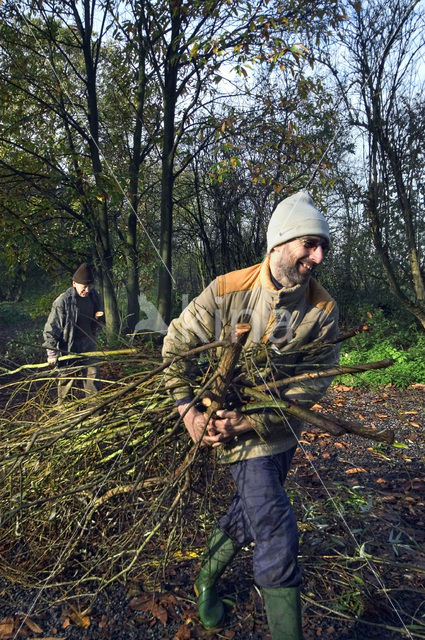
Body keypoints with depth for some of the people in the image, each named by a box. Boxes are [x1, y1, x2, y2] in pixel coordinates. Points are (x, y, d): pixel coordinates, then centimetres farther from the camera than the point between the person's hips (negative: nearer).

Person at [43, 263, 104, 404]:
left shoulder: (93, 295, 0)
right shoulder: (63, 301, -19)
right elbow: (51, 328, -13)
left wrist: (99, 319, -10)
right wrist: (52, 353, -12)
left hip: (88, 347, 5)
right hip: (68, 349, -5)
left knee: (93, 379, 12)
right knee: (67, 382, 9)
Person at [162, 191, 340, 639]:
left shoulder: (322, 309, -13)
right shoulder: (228, 291, -18)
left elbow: (313, 384, -13)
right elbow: (175, 344, -7)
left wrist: (253, 421, -23)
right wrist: (187, 410, -12)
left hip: (281, 429, 4)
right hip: (233, 422, -4)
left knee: (247, 514, 24)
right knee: (276, 532, -7)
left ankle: (206, 580, 53)